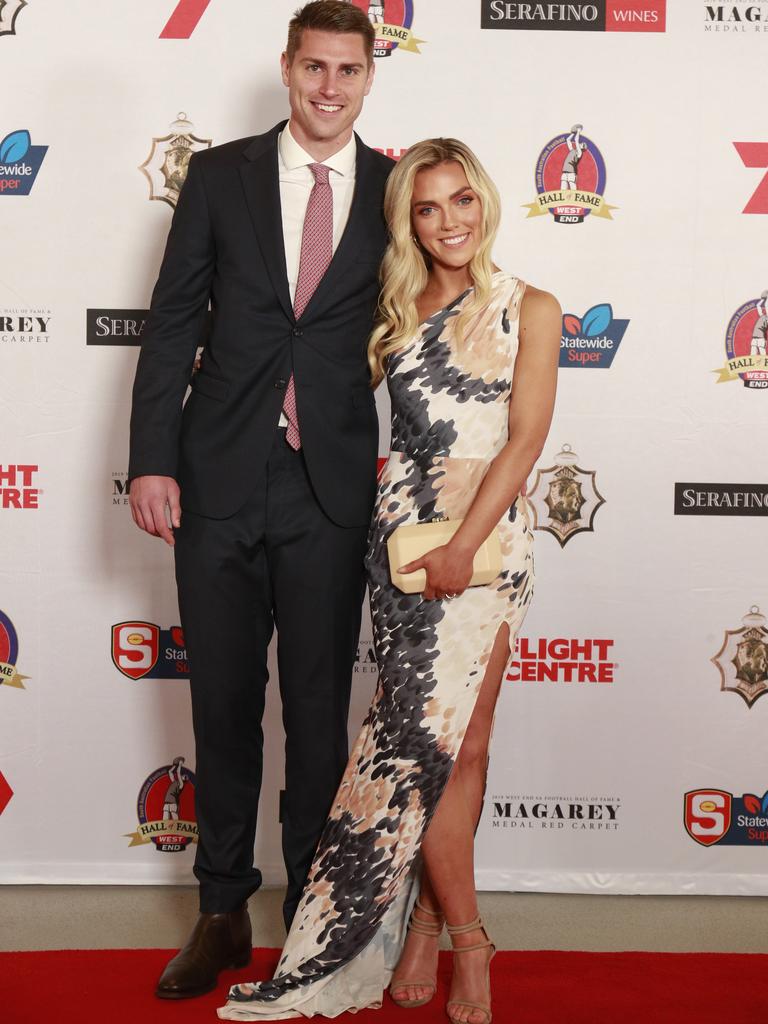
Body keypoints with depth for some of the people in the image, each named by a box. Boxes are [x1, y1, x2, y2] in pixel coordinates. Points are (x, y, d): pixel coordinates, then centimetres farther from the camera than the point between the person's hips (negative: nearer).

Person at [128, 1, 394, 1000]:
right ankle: (223, 913, 24)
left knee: (319, 712, 7)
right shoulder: (220, 175, 6)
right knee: (223, 708, 10)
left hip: (333, 490, -1)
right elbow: (173, 322, 4)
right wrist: (152, 460, -3)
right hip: (220, 478, 1)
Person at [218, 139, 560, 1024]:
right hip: (401, 528, 2)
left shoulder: (528, 310, 4)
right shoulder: (398, 313, 15)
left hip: (486, 535, -2)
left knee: (455, 740, -5)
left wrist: (463, 543, -13)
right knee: (439, 738, -3)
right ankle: (463, 938, 6)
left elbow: (525, 437, -4)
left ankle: (422, 928, 7)